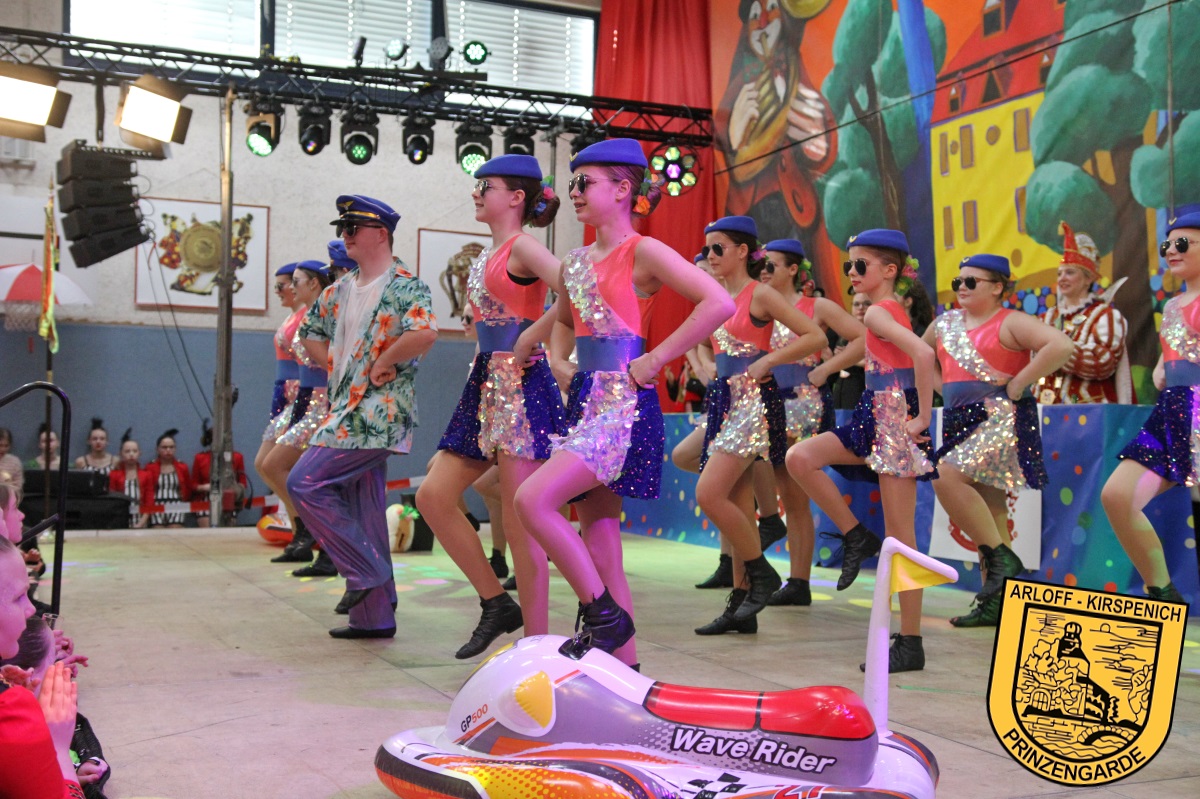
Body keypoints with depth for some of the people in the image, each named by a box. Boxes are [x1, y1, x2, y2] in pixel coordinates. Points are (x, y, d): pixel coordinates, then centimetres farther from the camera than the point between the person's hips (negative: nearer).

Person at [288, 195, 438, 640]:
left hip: (377, 414, -9)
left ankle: (365, 571, -1)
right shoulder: (341, 290, 15)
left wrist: (382, 364, -17)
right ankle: (375, 616, 17)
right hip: (349, 412, 9)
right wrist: (335, 366, 14)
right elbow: (311, 332, 28)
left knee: (304, 483, -13)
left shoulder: (404, 286, -10)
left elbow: (425, 333, -28)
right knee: (363, 512, 10)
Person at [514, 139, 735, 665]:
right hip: (585, 402, 8)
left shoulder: (642, 252, -6)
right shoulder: (576, 262, 16)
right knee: (601, 550, 7)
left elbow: (719, 304, -18)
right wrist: (558, 360, 16)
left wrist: (656, 359, -16)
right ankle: (626, 670, 14)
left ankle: (602, 613, -7)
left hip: (624, 404, -8)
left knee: (533, 500, -22)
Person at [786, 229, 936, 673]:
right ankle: (856, 537, 6)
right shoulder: (891, 310, 16)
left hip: (895, 421, -9)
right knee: (799, 457, -2)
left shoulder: (877, 312, -13)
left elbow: (923, 353, -28)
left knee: (900, 536, -5)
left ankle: (910, 643, 2)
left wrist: (922, 417, -21)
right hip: (876, 417, 9)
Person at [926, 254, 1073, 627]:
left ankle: (1001, 556, -15)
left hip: (1001, 417, -7)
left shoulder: (1009, 322, -6)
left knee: (947, 477, -26)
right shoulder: (945, 323, 14)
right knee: (987, 509, 7)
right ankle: (993, 603, 10)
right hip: (962, 421, 7)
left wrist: (1018, 383, -17)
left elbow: (1061, 346, -19)